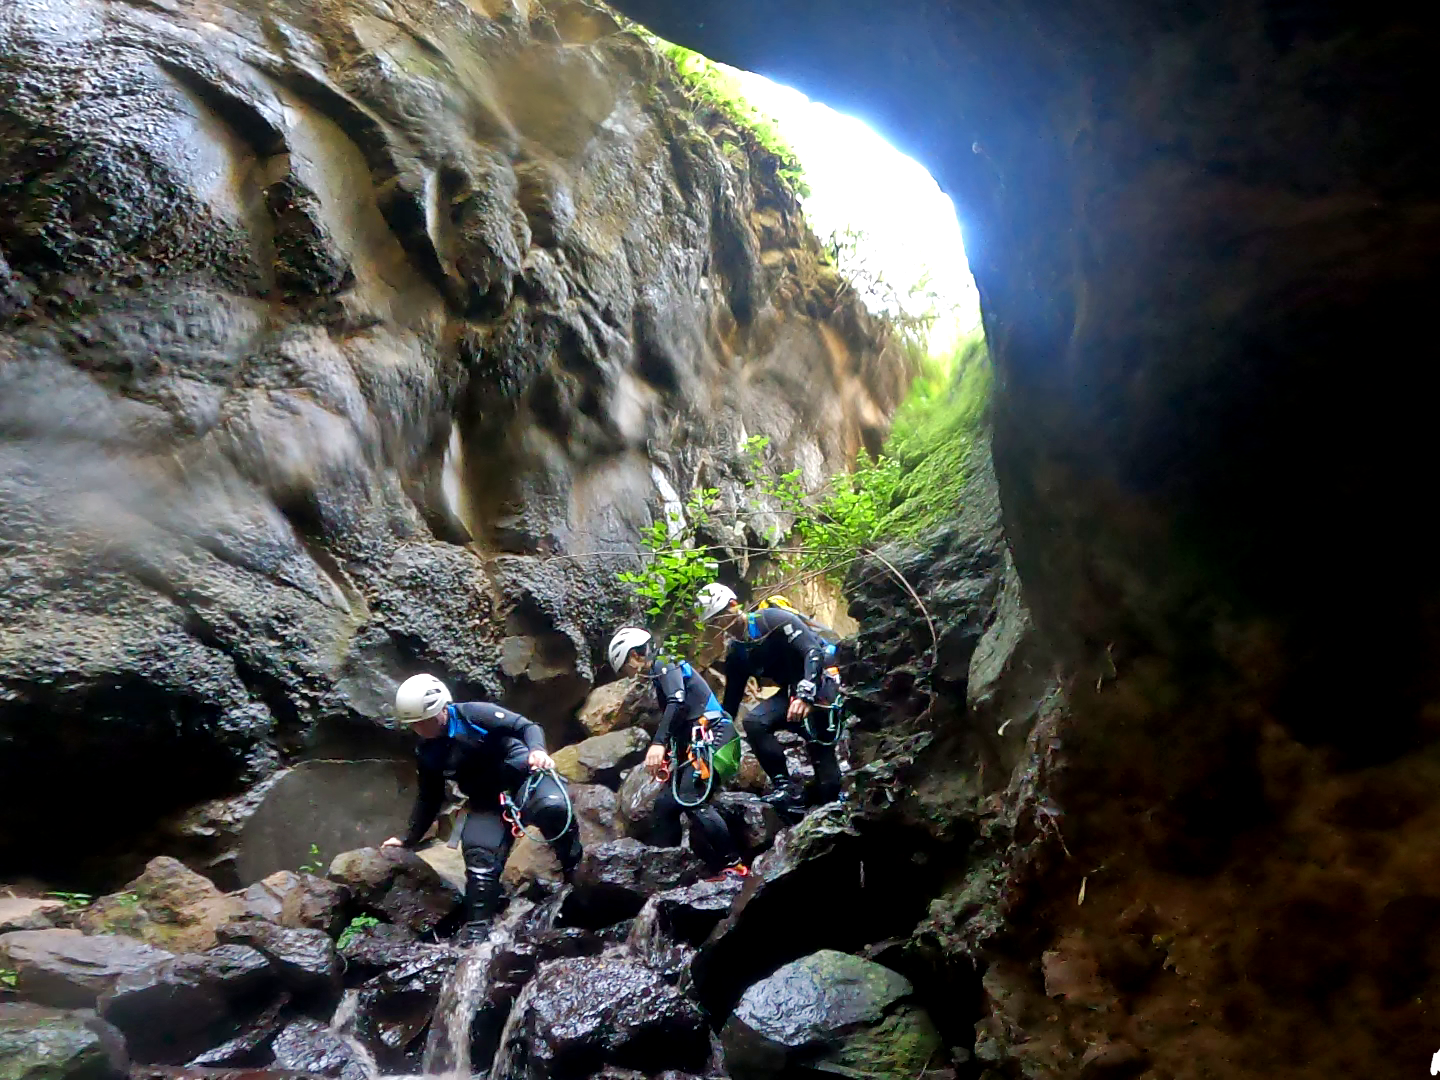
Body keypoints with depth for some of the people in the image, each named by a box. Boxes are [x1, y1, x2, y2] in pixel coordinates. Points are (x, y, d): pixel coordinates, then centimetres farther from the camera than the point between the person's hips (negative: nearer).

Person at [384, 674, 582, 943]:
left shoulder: (475, 714, -13)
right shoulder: (426, 753, 5)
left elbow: (526, 726, -14)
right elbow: (429, 798, 19)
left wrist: (537, 750, -35)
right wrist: (410, 839, 21)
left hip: (523, 775, -6)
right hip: (487, 802, 6)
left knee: (552, 806, -36)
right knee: (479, 855, -15)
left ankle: (576, 870, -15)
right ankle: (477, 928, -5)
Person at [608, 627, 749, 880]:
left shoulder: (666, 666, -6)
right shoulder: (661, 674, 23)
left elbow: (678, 703, -25)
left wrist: (658, 743, -35)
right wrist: (664, 757, 30)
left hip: (712, 737, -11)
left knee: (692, 800, -24)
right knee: (666, 804, 6)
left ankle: (735, 865, -20)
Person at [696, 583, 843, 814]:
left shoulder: (772, 619, -16)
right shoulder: (735, 653, 5)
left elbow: (814, 652, -25)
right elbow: (731, 699, 11)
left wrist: (805, 695, -37)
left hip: (819, 681, -6)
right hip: (791, 691, 6)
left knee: (820, 748, -17)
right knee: (753, 722, -19)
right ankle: (786, 787, -16)